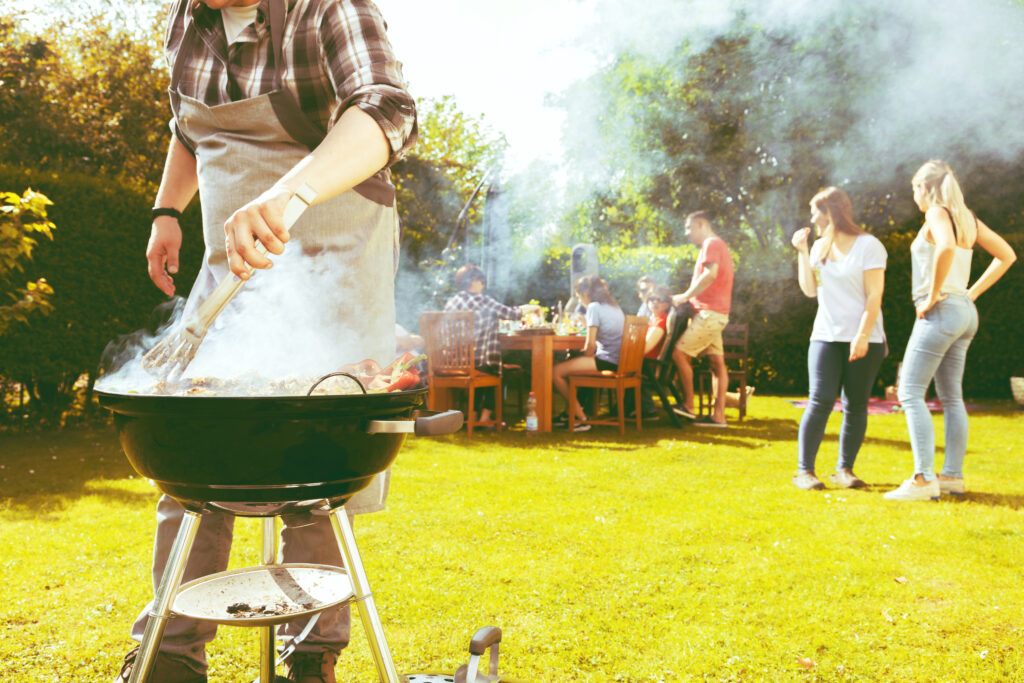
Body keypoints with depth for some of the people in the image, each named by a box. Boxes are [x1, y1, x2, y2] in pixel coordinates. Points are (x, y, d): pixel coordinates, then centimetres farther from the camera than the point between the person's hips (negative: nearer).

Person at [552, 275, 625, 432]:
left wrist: (587, 359, 4)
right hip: (617, 361, 10)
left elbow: (590, 344, -13)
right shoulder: (614, 306, 19)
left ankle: (581, 418, -3)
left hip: (606, 361, -10)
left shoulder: (594, 307, -8)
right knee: (570, 362, 26)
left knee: (555, 373, -11)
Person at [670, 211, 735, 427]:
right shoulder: (716, 245, 24)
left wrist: (685, 296, -17)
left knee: (680, 353, -10)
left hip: (709, 312, -10)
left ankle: (688, 405, -3)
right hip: (715, 313, 10)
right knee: (717, 361, 5)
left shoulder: (711, 244, -8)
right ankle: (719, 415, 5)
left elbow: (710, 274, -23)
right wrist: (689, 298, 15)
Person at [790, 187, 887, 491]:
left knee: (856, 406, 1)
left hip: (865, 341, -3)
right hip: (825, 337, 3)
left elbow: (874, 295, -8)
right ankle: (804, 470, -7)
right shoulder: (820, 247, 14)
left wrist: (862, 336, -16)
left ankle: (844, 469, 12)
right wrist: (802, 252, 3)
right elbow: (809, 290, 7)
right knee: (820, 401, -9)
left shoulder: (868, 245, -2)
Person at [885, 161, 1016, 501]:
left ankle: (923, 479, -14)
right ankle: (953, 476, 17)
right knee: (951, 397, 13)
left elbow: (946, 247, -30)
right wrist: (972, 292, 14)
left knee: (910, 393, -9)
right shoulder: (967, 218, 15)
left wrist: (933, 294, -21)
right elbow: (1006, 255, 20)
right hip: (964, 313, 9)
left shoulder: (937, 212, -9)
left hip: (941, 312, -9)